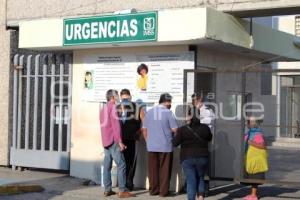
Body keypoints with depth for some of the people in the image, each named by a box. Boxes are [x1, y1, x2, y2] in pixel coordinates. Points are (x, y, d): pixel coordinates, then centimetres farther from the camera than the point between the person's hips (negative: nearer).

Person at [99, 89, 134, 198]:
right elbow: (116, 124, -15)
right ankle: (122, 191, -12)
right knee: (121, 165, -9)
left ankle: (107, 190, 6)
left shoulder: (103, 108, 18)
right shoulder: (112, 106, -8)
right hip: (113, 141, -9)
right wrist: (120, 141, -16)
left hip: (106, 142, 9)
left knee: (107, 166, 6)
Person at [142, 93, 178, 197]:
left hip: (151, 146, 4)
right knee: (164, 169, 4)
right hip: (166, 146, -4)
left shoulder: (149, 112, 5)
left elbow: (144, 129, 9)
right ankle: (163, 191, 6)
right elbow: (174, 129, -10)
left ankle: (153, 189, 15)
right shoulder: (168, 112, -9)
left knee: (153, 169, 11)